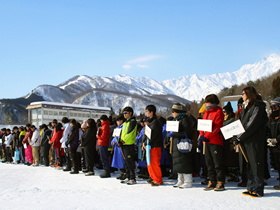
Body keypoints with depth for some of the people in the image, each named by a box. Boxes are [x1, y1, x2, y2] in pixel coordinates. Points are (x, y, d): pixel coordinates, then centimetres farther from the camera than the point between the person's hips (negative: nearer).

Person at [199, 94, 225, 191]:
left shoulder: (218, 112, -6)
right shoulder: (206, 113, 18)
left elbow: (217, 127, -15)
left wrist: (206, 136, -18)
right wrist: (202, 136, -3)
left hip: (216, 141, -8)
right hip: (207, 141, 8)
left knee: (218, 163, -3)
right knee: (209, 163, 10)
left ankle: (220, 183, 3)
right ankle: (212, 182, 17)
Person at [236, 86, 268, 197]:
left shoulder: (258, 106, -9)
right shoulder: (245, 107, 17)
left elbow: (253, 125, -17)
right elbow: (241, 122, 16)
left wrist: (240, 137, -16)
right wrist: (238, 136, 1)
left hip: (255, 141, -8)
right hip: (245, 141, 8)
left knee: (256, 164, -3)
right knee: (249, 165, 10)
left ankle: (258, 190, 4)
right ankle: (251, 188, 18)